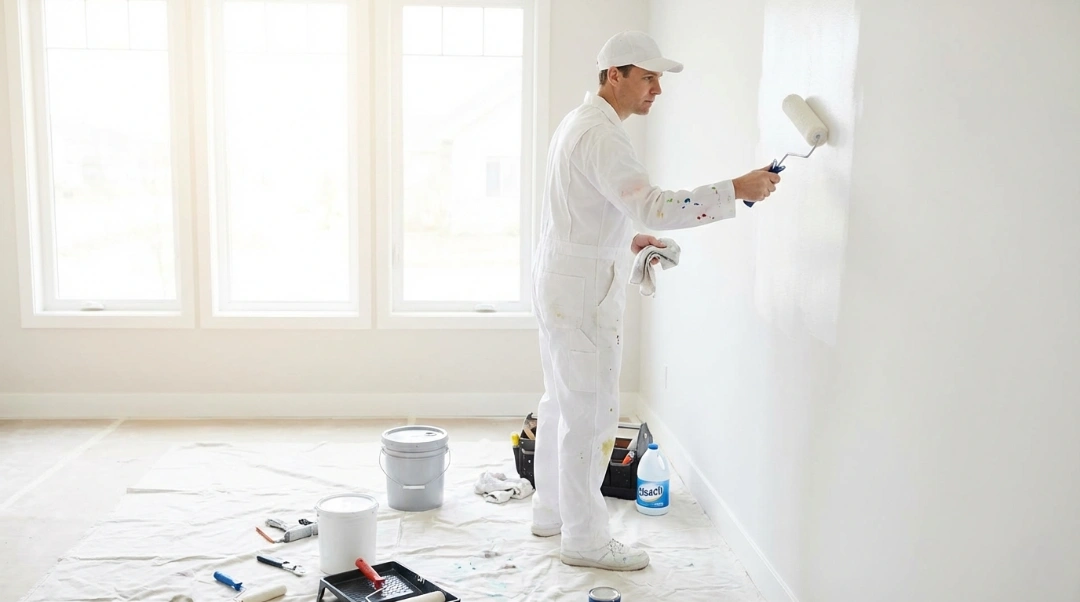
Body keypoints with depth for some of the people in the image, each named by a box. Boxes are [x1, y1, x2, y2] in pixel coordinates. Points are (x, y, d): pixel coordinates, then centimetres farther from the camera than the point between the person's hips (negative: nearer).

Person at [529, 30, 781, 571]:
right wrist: (737, 190, -30)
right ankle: (584, 539, 9)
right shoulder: (600, 135, -19)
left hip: (562, 282, 11)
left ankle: (551, 512, 31)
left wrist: (627, 240, 14)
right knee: (592, 412, -3)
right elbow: (652, 206, -31)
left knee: (562, 402, 18)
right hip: (583, 289, -11)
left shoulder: (580, 124, 15)